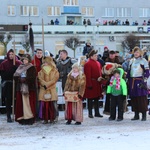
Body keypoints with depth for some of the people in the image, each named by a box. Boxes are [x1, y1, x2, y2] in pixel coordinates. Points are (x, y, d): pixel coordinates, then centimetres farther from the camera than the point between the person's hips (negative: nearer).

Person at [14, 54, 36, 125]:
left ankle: (30, 118, -5)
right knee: (21, 103, 1)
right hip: (21, 88, 5)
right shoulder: (20, 67, 15)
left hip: (29, 88, -5)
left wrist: (25, 79, -15)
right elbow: (15, 76, 9)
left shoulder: (32, 68, 1)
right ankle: (22, 118, 4)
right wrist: (20, 79, -9)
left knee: (29, 103, -7)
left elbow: (33, 78, -10)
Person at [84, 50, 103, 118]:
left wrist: (100, 77, 2)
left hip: (97, 84, 8)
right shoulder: (88, 64, -12)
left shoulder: (98, 63, 13)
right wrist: (89, 84, -20)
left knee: (97, 98, 11)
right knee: (90, 99, 0)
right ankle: (90, 113, 6)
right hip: (91, 84, -8)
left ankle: (97, 113, 18)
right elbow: (87, 75, -17)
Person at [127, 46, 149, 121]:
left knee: (142, 98, -7)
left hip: (140, 81, -5)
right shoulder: (131, 61, 16)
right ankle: (136, 115, 12)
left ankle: (144, 115, -3)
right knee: (133, 98, 4)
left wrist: (144, 80, -12)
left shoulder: (143, 61, 1)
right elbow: (129, 71, 20)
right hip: (132, 81, 5)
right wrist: (127, 79, 13)